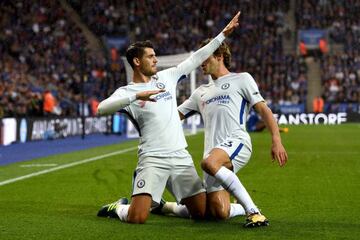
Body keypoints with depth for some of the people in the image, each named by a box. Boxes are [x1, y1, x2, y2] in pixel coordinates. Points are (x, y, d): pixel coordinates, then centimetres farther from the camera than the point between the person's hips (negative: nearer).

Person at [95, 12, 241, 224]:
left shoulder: (166, 77, 14)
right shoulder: (127, 92, -2)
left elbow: (195, 59, 18)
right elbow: (102, 108, -21)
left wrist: (223, 34, 17)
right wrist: (137, 95, -29)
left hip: (181, 157, 5)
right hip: (153, 158, -5)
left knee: (202, 212, 2)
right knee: (137, 218, -19)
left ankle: (161, 205, 29)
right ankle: (118, 208, 17)